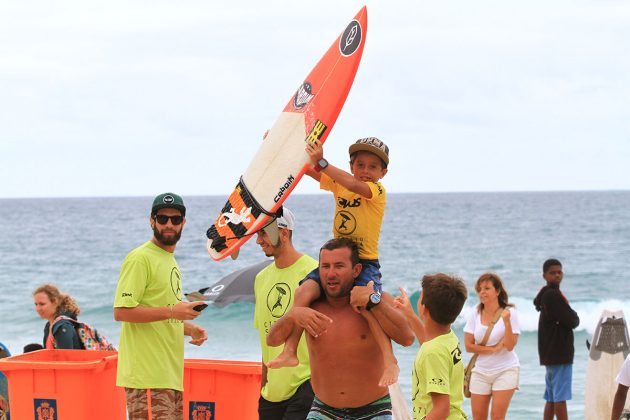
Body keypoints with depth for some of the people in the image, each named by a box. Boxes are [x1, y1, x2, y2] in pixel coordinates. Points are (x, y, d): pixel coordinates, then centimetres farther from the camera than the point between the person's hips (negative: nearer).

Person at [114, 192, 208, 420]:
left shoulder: (171, 262, 21)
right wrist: (171, 311, -21)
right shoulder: (140, 258, -9)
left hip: (170, 375, 10)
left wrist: (189, 329, 9)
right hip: (147, 376, -10)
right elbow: (121, 311, -18)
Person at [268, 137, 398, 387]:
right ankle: (289, 352, -11)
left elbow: (355, 185, -28)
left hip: (365, 263, -5)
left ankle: (390, 362, -23)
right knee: (304, 291, -16)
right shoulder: (338, 185, 10)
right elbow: (309, 169, 8)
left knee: (366, 305, -28)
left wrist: (322, 162, -31)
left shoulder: (377, 190, -8)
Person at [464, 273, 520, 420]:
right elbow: (468, 346, -5)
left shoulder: (509, 313, -8)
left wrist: (506, 321, -25)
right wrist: (494, 349, -13)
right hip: (480, 372, 3)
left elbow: (510, 346, -14)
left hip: (505, 370, -3)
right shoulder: (475, 315, -1)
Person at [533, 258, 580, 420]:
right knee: (560, 397, -8)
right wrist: (575, 317, 3)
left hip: (550, 352, 10)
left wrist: (571, 317, -1)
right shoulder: (553, 295, -15)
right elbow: (572, 321, -17)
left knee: (551, 398, 12)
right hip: (559, 353, -10)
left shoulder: (546, 295, 17)